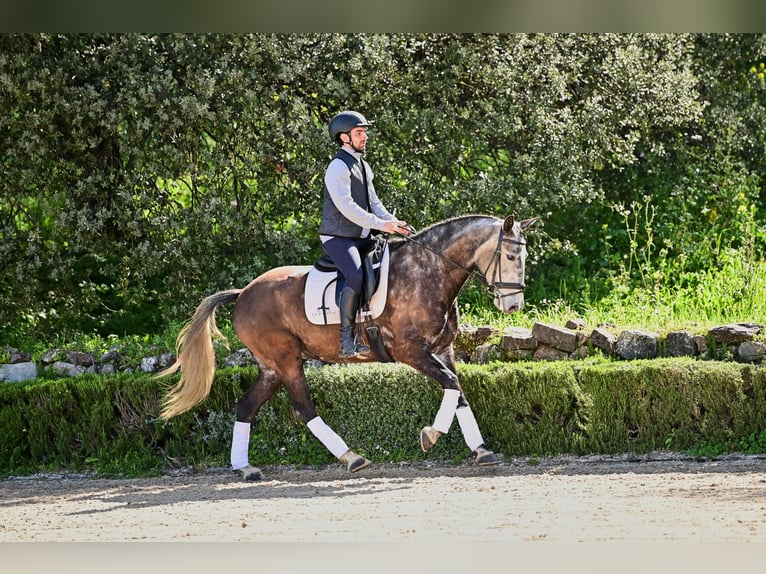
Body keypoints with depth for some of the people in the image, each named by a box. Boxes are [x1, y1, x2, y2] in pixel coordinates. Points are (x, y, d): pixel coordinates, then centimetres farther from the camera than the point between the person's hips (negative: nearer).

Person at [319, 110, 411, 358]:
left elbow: (373, 203, 20)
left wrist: (393, 222, 1)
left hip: (361, 237, 10)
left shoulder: (363, 167, 17)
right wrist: (381, 224, -23)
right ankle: (346, 340, -30)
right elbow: (346, 206, -23)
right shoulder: (338, 167, -13)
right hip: (338, 237, -10)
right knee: (356, 276, -30)